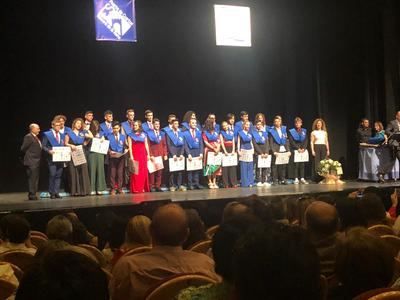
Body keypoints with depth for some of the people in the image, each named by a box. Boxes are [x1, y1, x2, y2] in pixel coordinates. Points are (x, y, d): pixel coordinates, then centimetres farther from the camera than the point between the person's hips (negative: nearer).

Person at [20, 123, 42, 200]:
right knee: (32, 179, -8)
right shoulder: (28, 137, -11)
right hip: (31, 162, -9)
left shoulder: (36, 138, 17)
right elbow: (23, 149, -14)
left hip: (36, 162, 9)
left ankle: (33, 195, 17)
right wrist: (28, 155, -2)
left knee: (35, 179, 11)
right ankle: (32, 195, -5)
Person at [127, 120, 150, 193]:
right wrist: (131, 156, -12)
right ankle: (135, 189, -3)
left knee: (144, 172, 3)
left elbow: (146, 145, 11)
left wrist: (148, 154, 4)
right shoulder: (131, 135, 5)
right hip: (135, 154, -3)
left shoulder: (143, 134, 12)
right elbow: (130, 146, -2)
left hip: (143, 154, 3)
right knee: (135, 172, -5)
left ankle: (144, 188, 9)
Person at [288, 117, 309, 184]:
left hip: (303, 150, 3)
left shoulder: (304, 131, 14)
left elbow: (306, 140, 9)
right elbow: (291, 141, -4)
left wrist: (303, 148, -6)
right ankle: (296, 179, -4)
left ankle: (302, 179, 6)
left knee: (302, 165, 2)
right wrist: (298, 148, -12)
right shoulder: (291, 131, 3)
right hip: (295, 150, -3)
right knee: (296, 165, -6)